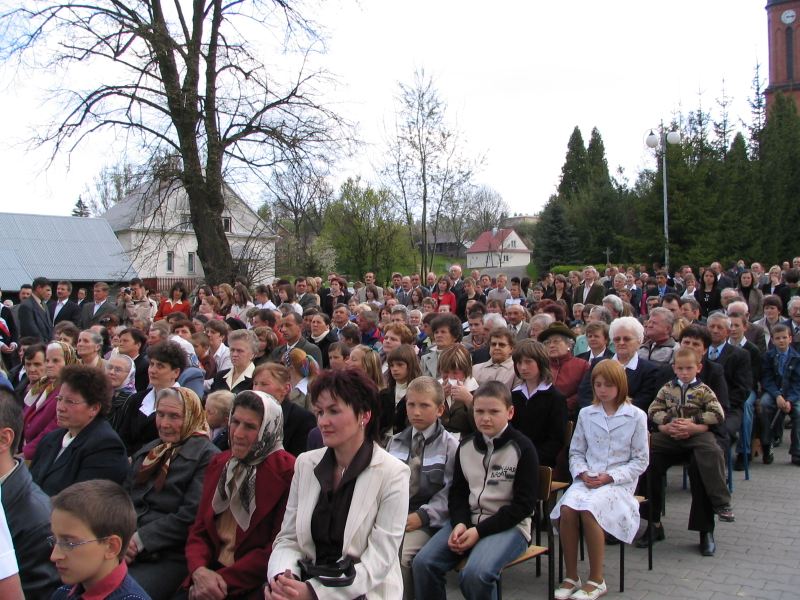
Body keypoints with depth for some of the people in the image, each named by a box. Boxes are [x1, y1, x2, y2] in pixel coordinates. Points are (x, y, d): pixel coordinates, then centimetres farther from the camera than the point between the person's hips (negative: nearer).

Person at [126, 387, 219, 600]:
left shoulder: (207, 456, -2)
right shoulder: (146, 452, 23)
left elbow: (191, 516, -10)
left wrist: (140, 540, -12)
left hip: (169, 557, -6)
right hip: (126, 550, 6)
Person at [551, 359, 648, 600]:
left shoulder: (636, 416, 1)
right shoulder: (586, 414, 11)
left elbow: (640, 461, 1)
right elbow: (576, 452, 15)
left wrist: (610, 477, -10)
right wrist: (582, 472, -6)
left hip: (618, 481, -3)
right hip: (587, 478, 3)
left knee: (589, 510, -32)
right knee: (567, 508, -28)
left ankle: (596, 579, -15)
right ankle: (571, 577, -14)